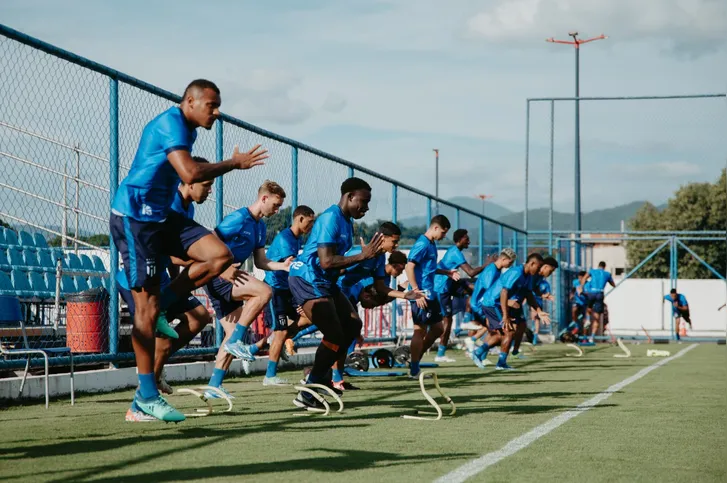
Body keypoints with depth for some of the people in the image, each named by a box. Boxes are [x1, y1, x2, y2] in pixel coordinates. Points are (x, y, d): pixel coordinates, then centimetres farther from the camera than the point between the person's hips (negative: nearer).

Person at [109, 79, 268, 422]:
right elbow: (190, 174, -28)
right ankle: (147, 394, -1)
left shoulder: (183, 128, 16)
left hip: (160, 215, 9)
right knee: (146, 307, -7)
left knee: (220, 255, -10)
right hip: (135, 216, -9)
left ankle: (154, 307, 3)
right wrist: (235, 163, -17)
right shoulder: (170, 123, -15)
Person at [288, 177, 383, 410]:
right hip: (307, 280, -10)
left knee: (353, 325, 10)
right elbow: (326, 261, -26)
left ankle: (318, 375, 17)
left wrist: (367, 255, 8)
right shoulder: (330, 219, -18)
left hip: (325, 282, 10)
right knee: (334, 336, -13)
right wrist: (362, 256, -24)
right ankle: (306, 395, -5)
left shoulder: (347, 222, 13)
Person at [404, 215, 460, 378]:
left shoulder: (431, 244, 15)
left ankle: (415, 362, 20)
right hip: (421, 295, -10)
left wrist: (446, 272, 18)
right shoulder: (422, 244, -14)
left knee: (438, 328, 14)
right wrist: (416, 292, -24)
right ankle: (414, 370, 3)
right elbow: (409, 267, -21)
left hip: (430, 294, 10)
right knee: (420, 330, -4)